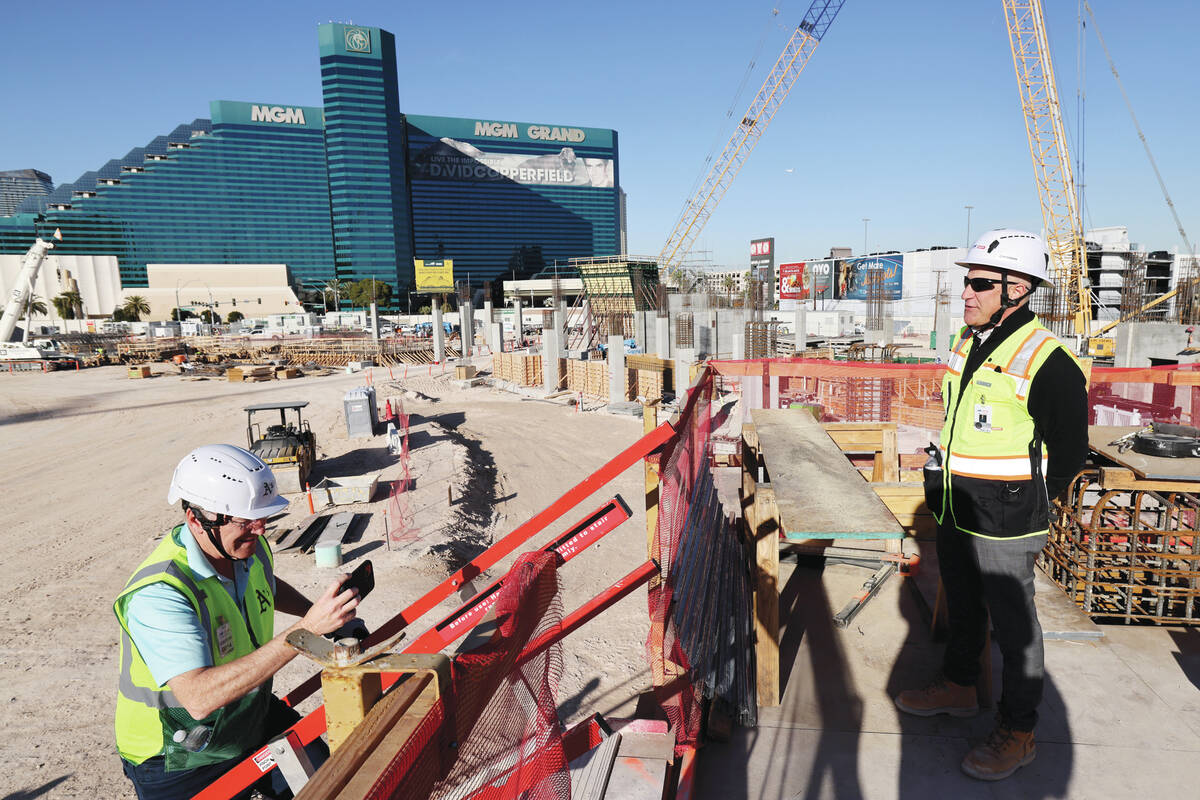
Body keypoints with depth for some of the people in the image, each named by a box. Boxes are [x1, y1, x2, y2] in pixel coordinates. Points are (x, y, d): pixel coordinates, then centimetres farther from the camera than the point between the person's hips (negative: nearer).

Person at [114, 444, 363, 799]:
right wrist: (305, 630, -46)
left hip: (254, 719, 6)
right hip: (181, 764, -6)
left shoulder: (250, 548, -10)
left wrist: (318, 612, 1)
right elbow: (199, 697, -42)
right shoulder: (157, 595, -32)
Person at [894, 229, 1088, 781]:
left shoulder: (1047, 362, -20)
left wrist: (1024, 504, -4)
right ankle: (959, 687, 42)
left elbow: (1068, 453, -11)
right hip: (954, 511, 8)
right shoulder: (967, 343, 5)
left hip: (1004, 522, -8)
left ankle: (1017, 733, 23)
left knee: (1013, 623, 7)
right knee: (962, 606, 23)